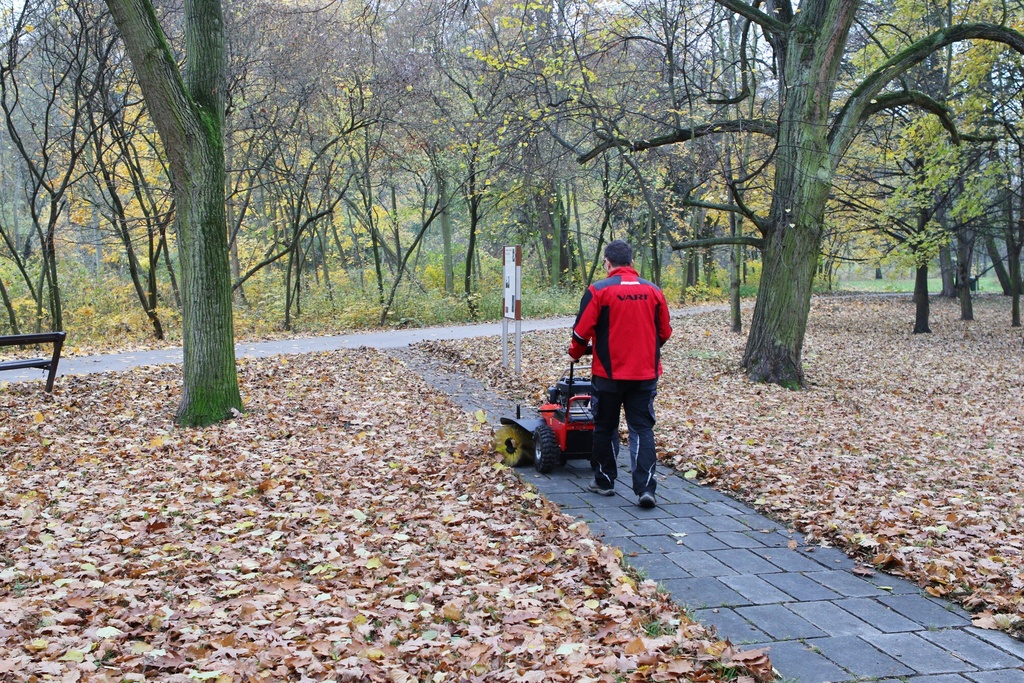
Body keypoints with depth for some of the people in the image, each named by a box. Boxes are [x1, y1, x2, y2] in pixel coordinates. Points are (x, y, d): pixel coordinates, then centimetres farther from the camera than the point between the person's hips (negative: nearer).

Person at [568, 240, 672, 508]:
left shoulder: (598, 291, -9)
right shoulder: (653, 291, 3)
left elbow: (582, 332, -7)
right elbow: (664, 333, 11)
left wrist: (576, 353, 14)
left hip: (608, 373, -2)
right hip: (646, 374, 2)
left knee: (605, 428, 13)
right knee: (642, 429, 4)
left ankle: (604, 481, 25)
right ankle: (645, 488, -6)